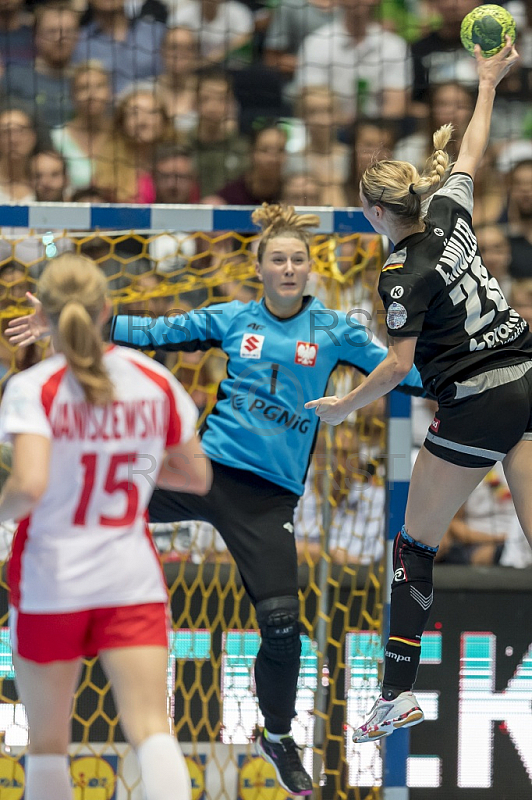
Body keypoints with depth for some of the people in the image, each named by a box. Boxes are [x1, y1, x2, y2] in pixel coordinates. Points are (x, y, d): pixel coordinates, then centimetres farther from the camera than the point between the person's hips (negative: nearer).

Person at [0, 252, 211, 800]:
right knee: (150, 727, -9)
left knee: (47, 743, 12)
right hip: (133, 580, 2)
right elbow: (198, 477, 13)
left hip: (49, 583, -2)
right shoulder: (155, 382, 4)